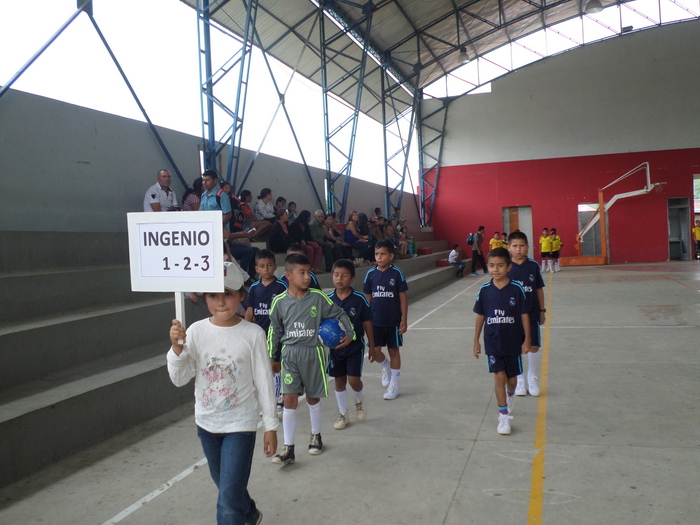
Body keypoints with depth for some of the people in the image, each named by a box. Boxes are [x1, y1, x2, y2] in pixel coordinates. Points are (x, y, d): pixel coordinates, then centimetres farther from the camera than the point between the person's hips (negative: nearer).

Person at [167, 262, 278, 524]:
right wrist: (177, 347, -23)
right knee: (225, 484, 24)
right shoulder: (196, 331, -8)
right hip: (206, 423, 4)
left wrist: (271, 426, -3)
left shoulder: (252, 334, -14)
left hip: (240, 423, -4)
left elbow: (263, 382, -7)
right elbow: (179, 379, -6)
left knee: (229, 498, -7)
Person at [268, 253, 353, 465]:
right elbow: (275, 330, 9)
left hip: (313, 352, 0)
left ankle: (316, 436, 37)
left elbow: (339, 314, 6)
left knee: (313, 398, 14)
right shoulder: (279, 301, -3)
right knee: (289, 399, -5)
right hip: (289, 354, 0)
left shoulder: (318, 297, -7)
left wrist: (349, 333, -6)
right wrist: (270, 357, 12)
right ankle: (288, 449, 5)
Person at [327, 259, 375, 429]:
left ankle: (359, 401, 28)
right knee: (339, 381, 11)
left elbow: (367, 323, -3)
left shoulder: (360, 299, -12)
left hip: (355, 346, -2)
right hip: (335, 347, 3)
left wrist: (372, 346, 1)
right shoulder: (328, 299, -6)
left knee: (353, 379, -6)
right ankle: (343, 415, 28)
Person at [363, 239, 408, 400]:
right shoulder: (371, 274, -1)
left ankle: (394, 385, 22)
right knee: (374, 351, -1)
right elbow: (368, 298, 6)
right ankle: (386, 367, 32)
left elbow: (403, 297, -5)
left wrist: (404, 319, -7)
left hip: (393, 321, -2)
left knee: (393, 350, 8)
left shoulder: (397, 273, -8)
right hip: (375, 321, 2)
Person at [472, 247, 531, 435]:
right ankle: (503, 416, 6)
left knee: (512, 378, 13)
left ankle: (509, 396, 47)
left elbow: (524, 315, -3)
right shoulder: (484, 290, -5)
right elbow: (480, 316, 3)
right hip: (493, 343, 0)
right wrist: (476, 341, 5)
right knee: (499, 377, -4)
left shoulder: (517, 289, -10)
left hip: (513, 342, 0)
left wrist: (527, 340, -3)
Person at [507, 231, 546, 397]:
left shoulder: (533, 265, -3)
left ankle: (533, 378, 25)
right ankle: (519, 380, 24)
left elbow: (539, 289, 5)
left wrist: (542, 310, 6)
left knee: (534, 347, 5)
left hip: (532, 313, 1)